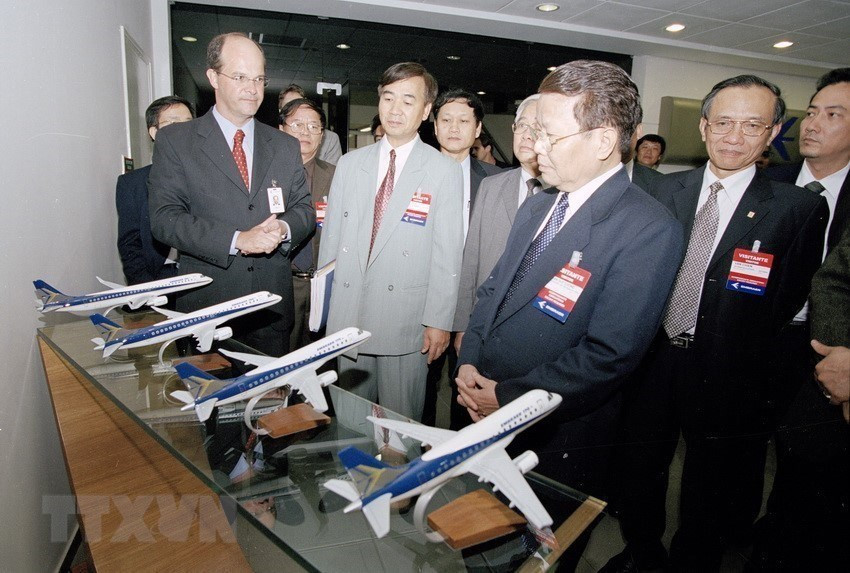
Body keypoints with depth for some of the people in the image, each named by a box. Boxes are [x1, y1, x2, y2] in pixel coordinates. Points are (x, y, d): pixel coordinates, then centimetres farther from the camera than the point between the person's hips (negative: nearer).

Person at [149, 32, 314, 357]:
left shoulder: (285, 146, 11)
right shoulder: (173, 141, 0)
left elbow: (304, 208, 10)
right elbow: (164, 218, -9)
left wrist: (284, 229, -13)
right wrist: (236, 240, -20)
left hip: (273, 307, 3)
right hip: (206, 305, -3)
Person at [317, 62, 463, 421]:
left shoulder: (444, 172, -4)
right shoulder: (349, 164, 8)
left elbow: (448, 253, -6)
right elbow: (331, 236, 9)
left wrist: (439, 321, -8)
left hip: (405, 321, -3)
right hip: (347, 316, 4)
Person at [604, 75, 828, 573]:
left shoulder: (800, 209, -9)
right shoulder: (665, 191, 0)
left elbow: (790, 303, -5)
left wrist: (742, 355, -6)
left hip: (728, 380, -2)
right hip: (652, 363, 3)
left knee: (709, 500, 18)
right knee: (635, 475, 20)